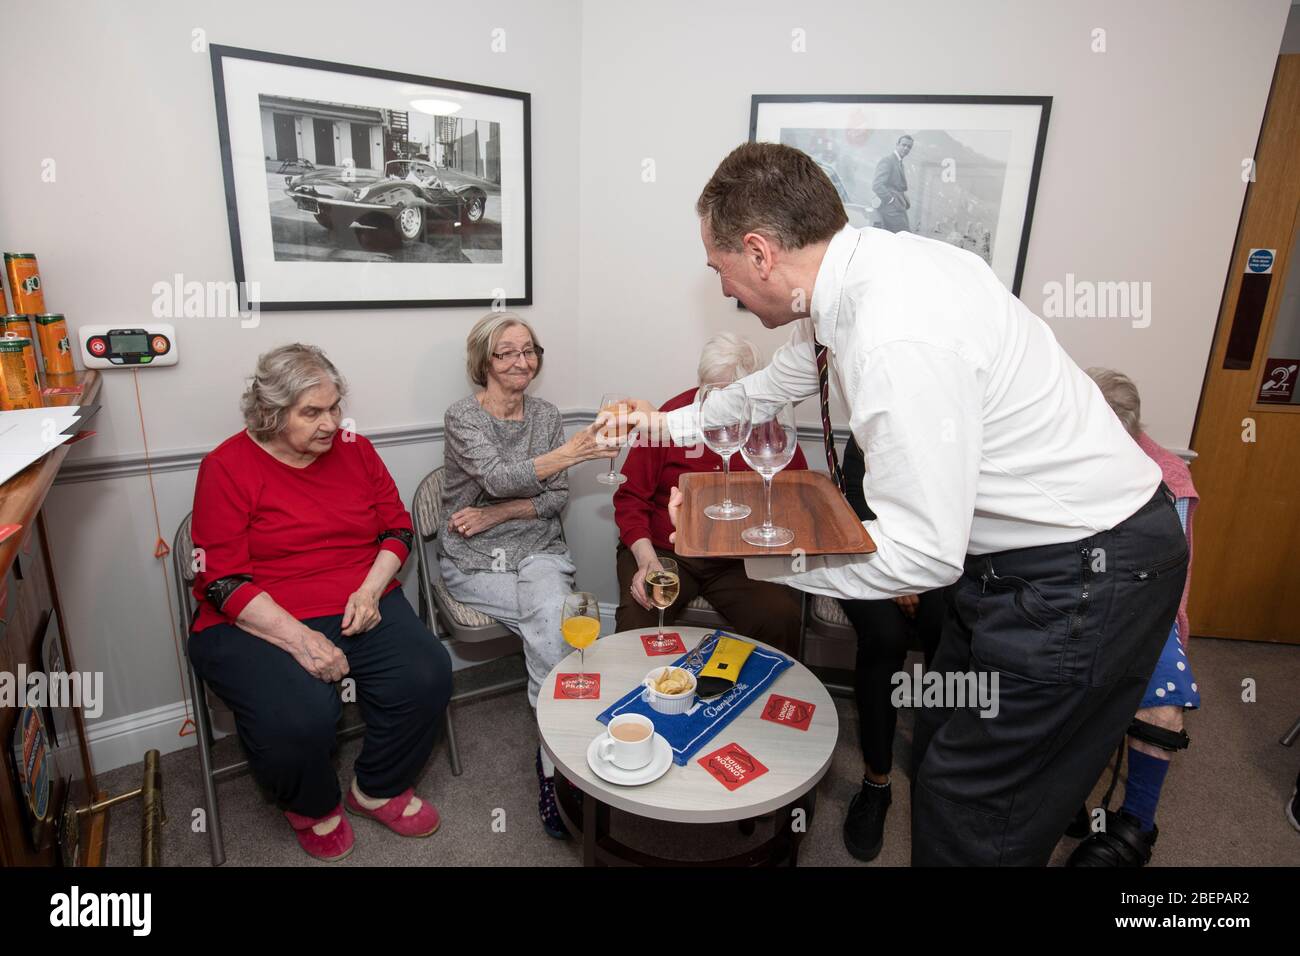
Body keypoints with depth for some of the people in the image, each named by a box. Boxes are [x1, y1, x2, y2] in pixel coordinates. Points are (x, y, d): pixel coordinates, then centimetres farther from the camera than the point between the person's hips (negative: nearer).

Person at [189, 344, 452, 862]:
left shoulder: (354, 449, 8)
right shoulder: (228, 467, -5)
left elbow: (397, 528, 10)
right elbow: (223, 582, -10)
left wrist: (370, 590, -9)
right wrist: (299, 638, -22)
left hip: (360, 609, 4)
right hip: (258, 624, -3)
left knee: (426, 677, -21)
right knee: (299, 717, -30)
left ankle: (378, 790, 9)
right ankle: (312, 808, 8)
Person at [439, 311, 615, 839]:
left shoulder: (546, 414, 6)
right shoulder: (462, 416, -7)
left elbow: (556, 498, 4)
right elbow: (499, 477, -25)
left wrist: (496, 514, -11)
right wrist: (570, 452, -37)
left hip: (537, 551, 3)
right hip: (475, 563, -2)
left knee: (549, 625, -28)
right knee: (559, 621, -25)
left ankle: (553, 761, -17)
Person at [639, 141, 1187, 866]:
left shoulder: (901, 342, -33)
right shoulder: (856, 270, -3)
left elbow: (923, 552, -29)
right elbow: (783, 381, 16)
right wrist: (668, 424, 23)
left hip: (1084, 575, -9)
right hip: (1028, 544, 9)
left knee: (972, 818, 4)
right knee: (941, 746, 23)